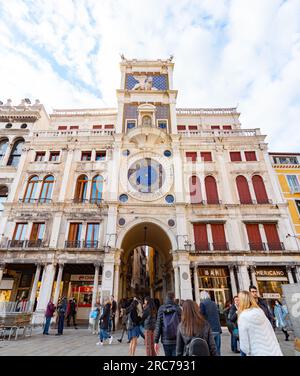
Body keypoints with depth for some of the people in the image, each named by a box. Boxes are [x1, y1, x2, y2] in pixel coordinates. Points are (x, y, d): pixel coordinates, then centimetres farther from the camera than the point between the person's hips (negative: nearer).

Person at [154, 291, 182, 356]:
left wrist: (156, 341, 0)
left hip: (165, 341, 2)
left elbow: (158, 326, -4)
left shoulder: (161, 309, -4)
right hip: (176, 340, -2)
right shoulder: (178, 308, -8)